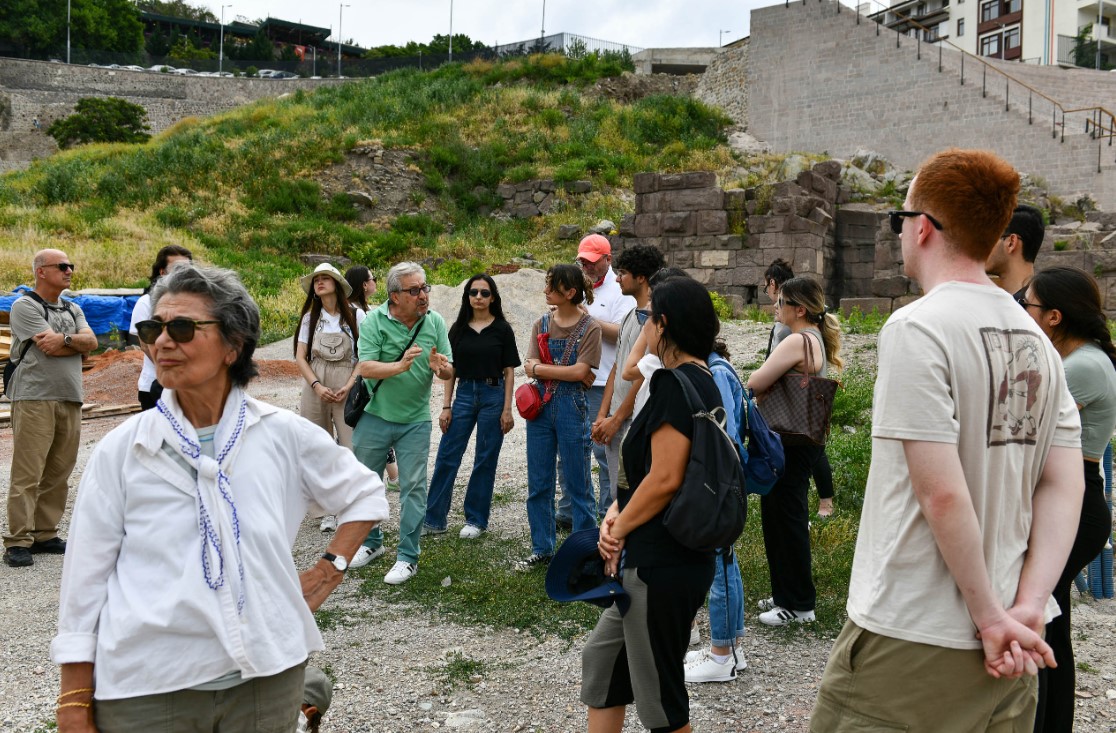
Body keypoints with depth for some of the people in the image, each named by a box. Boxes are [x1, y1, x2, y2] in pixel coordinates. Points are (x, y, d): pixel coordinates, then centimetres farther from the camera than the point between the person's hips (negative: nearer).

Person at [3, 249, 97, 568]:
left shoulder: (73, 310, 20)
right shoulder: (25, 306, -2)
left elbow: (91, 342, 4)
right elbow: (50, 349, -12)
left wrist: (64, 338, -13)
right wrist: (78, 343, 3)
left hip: (70, 399, 7)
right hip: (34, 398, -6)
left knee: (58, 473, 7)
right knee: (27, 473, -7)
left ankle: (45, 534, 15)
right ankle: (18, 542, -4)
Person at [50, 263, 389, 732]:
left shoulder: (283, 435, -2)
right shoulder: (120, 450, -4)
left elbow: (366, 495, 13)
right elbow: (83, 586, -2)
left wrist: (328, 571, 2)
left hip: (267, 681, 1)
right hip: (146, 691, -1)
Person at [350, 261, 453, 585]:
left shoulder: (435, 322, -5)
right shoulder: (374, 321, -12)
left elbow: (450, 372, -3)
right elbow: (365, 368, -20)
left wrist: (439, 367, -26)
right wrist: (401, 366, -35)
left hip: (415, 421, 0)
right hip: (374, 416, 0)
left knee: (413, 488, -1)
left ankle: (408, 557, 10)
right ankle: (371, 542, 34)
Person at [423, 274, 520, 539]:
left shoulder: (502, 329, -1)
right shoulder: (458, 329, 7)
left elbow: (509, 371, -1)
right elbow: (450, 369, 8)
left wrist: (507, 409, -6)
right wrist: (446, 406, 3)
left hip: (493, 396, -2)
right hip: (464, 395, 2)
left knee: (485, 460, 4)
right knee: (446, 457, 0)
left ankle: (476, 520, 15)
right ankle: (433, 519, 7)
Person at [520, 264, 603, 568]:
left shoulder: (589, 327, -6)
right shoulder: (542, 324, 8)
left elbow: (581, 373, -14)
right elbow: (529, 366, -2)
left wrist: (540, 367, -9)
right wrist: (566, 370, -17)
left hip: (572, 407, -5)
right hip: (540, 406, 5)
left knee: (578, 484, 3)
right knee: (538, 483, 10)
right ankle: (542, 548, 23)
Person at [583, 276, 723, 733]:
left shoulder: (675, 384, -19)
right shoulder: (705, 382, 11)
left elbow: (665, 478, -24)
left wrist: (618, 529, -9)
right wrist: (617, 514, 0)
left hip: (662, 566, -10)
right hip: (680, 557, 10)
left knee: (658, 695, 6)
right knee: (602, 658, 21)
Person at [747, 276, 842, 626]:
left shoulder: (798, 341, -20)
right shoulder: (818, 339, 12)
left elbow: (755, 382, -22)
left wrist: (766, 386, -1)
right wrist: (771, 387, -1)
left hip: (791, 443, -10)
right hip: (802, 440, 10)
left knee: (786, 519, 0)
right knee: (783, 517, 18)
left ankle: (797, 604, 9)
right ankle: (787, 594, 29)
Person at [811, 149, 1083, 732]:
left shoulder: (916, 327, -15)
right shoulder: (1034, 338, 8)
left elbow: (942, 493, -20)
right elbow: (1066, 486, 3)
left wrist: (992, 616, -11)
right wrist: (1028, 607, -4)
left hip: (911, 641, -7)